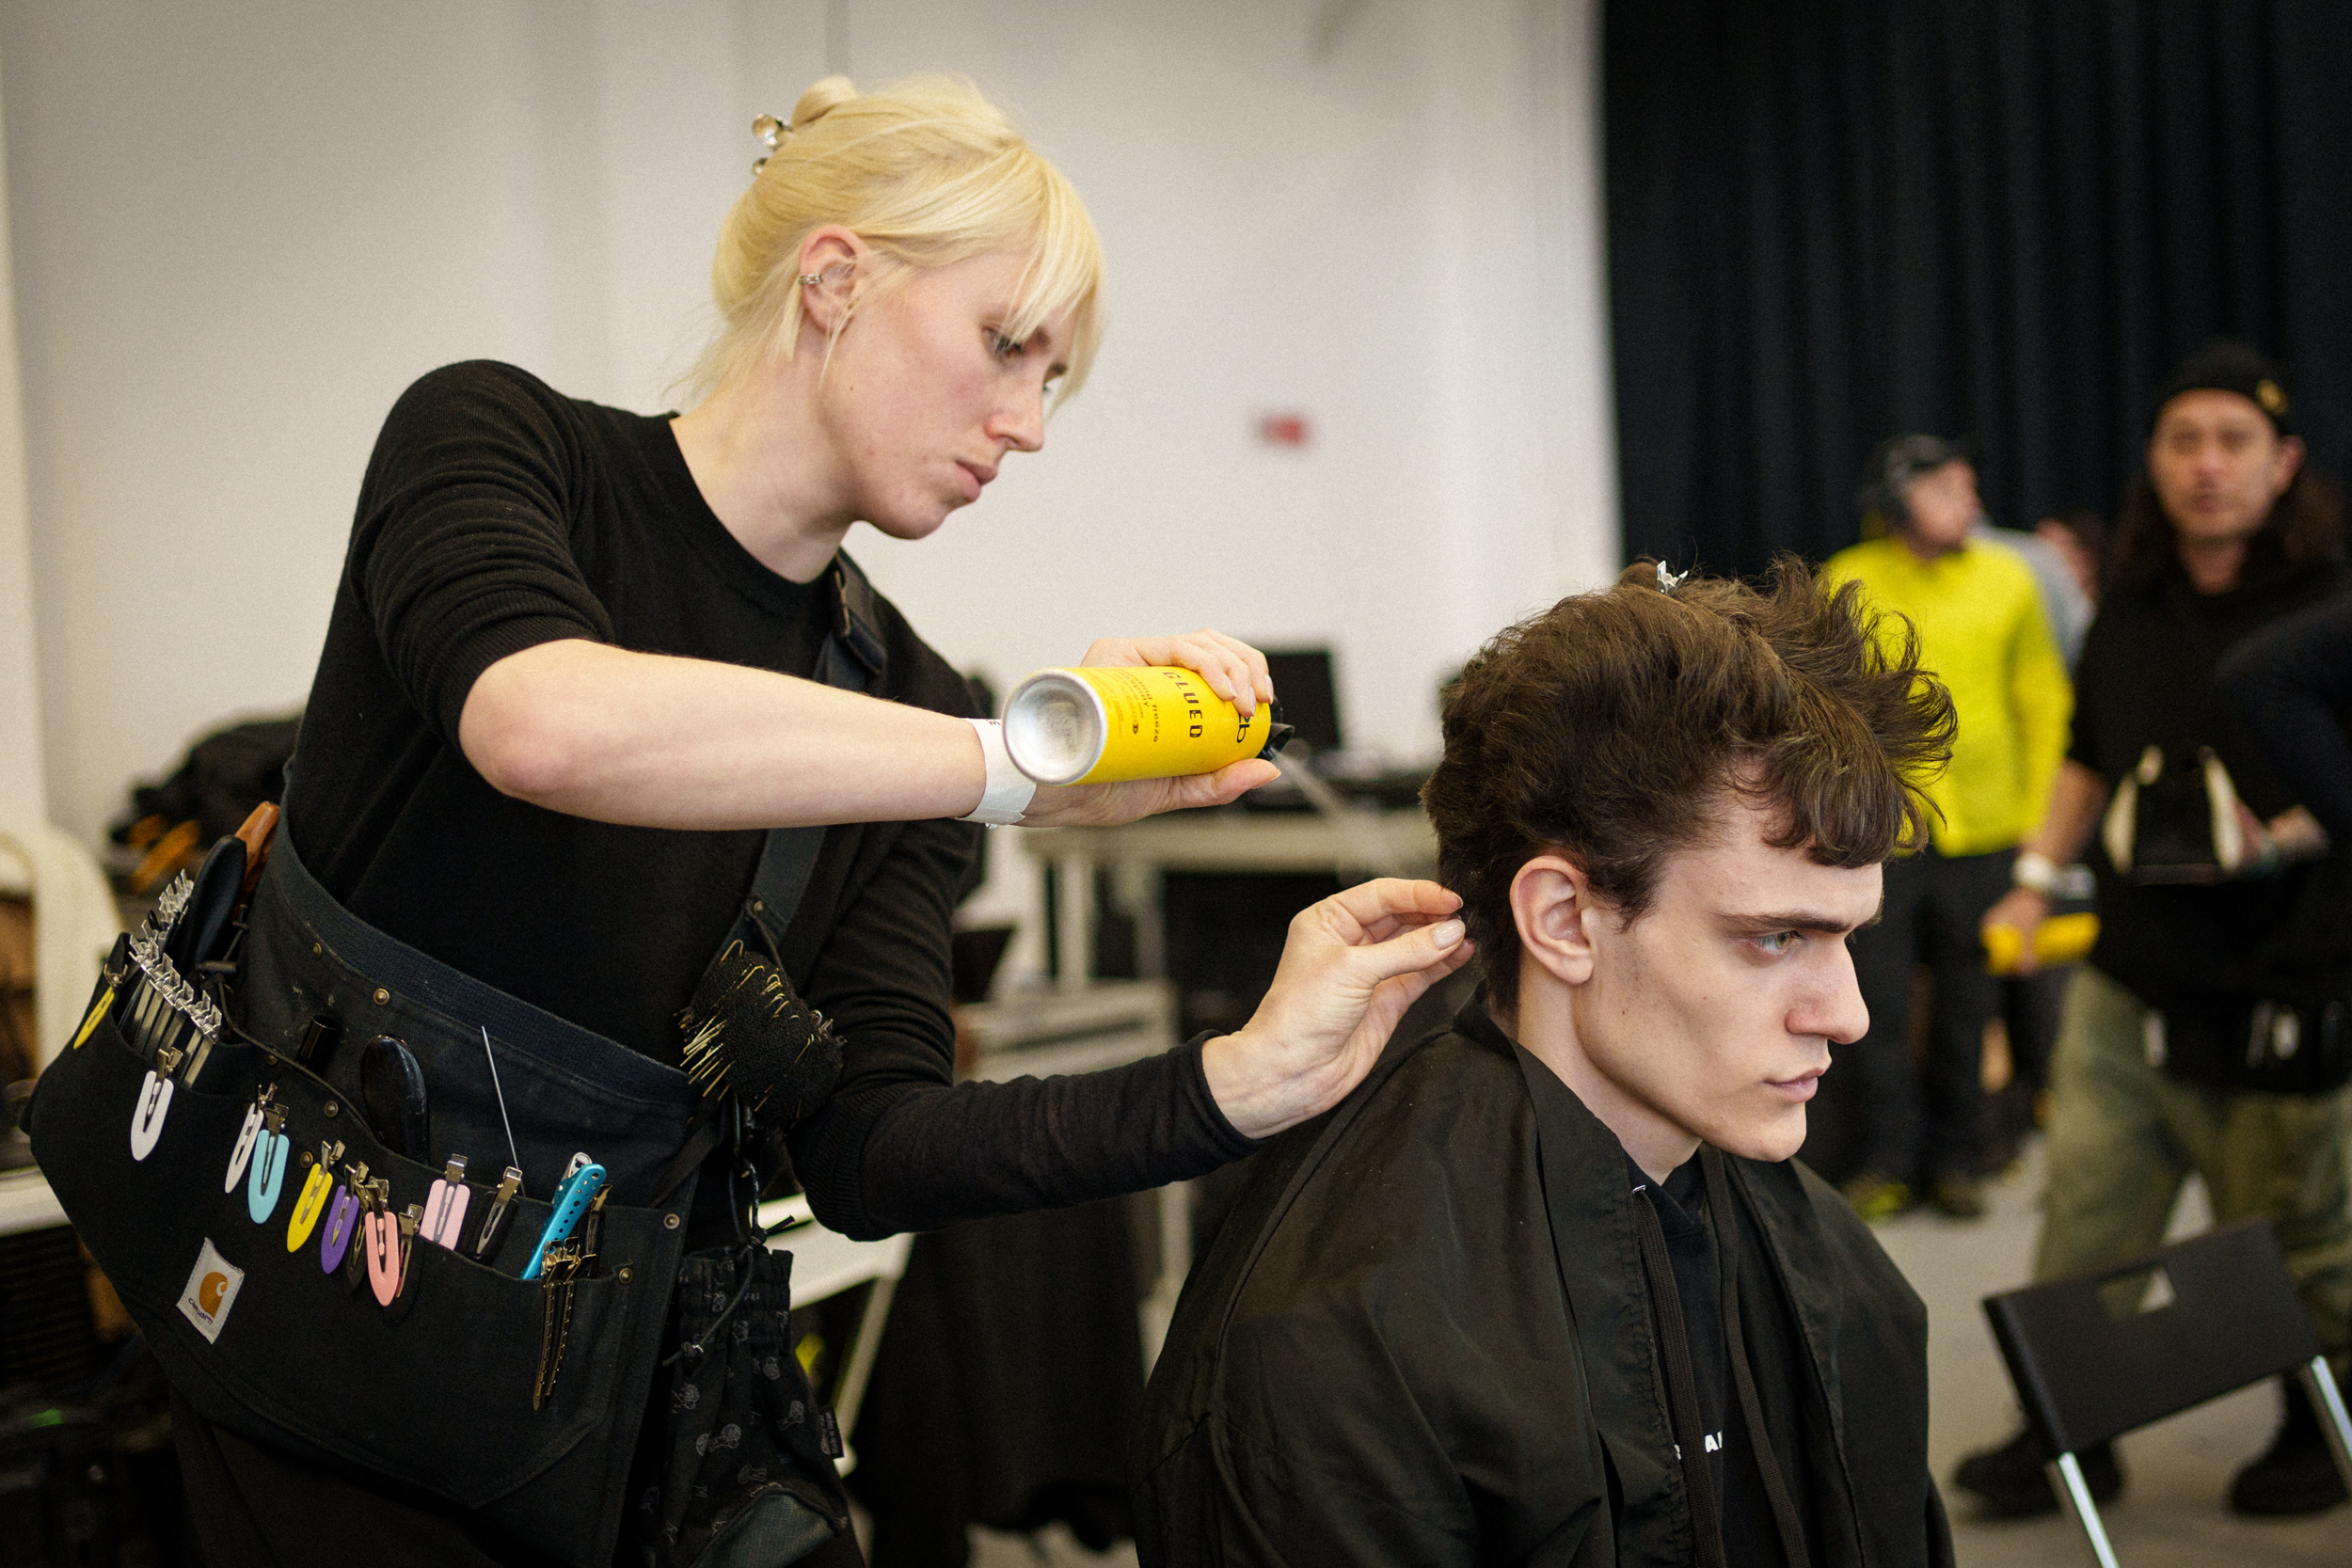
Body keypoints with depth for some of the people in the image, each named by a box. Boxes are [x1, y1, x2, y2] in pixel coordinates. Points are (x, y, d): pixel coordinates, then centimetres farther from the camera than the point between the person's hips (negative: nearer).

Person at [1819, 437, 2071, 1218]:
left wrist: (2037, 817, 5)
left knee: (1967, 1005, 8)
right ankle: (1888, 1158, 11)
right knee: (1877, 1003, -3)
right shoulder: (1847, 584, -1)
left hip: (1983, 830, 2)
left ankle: (1956, 1159, 21)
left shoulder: (2008, 581, 5)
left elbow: (2044, 705, 9)